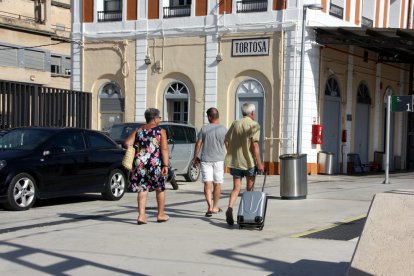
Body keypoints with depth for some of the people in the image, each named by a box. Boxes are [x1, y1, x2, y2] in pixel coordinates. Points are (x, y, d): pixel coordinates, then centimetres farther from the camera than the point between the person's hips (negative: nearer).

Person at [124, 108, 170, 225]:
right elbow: (164, 149, -10)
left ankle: (141, 215, -4)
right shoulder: (161, 131, 0)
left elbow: (127, 143, -2)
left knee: (142, 189, 7)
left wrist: (136, 148, 16)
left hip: (140, 164, 3)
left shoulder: (138, 131, 9)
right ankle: (161, 214, 25)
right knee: (160, 189, 15)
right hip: (155, 164, -3)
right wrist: (165, 165, -12)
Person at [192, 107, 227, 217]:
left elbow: (198, 144, 0)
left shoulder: (204, 129, -2)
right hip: (219, 160, 0)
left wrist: (195, 157, 9)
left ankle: (210, 207, -17)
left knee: (207, 183, -3)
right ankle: (215, 207, 21)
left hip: (205, 159, 0)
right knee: (217, 184, 11)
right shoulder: (224, 130, -3)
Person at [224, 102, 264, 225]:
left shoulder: (235, 124, 7)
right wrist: (259, 162, -12)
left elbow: (226, 141, 8)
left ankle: (230, 208, -17)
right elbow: (254, 145, -16)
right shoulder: (254, 125, -8)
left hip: (234, 160, 4)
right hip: (249, 161, -4)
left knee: (236, 188, 7)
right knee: (249, 188, 14)